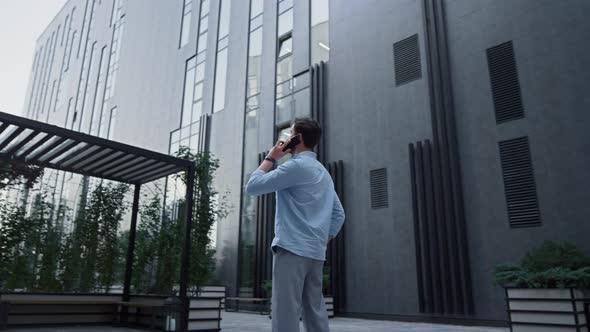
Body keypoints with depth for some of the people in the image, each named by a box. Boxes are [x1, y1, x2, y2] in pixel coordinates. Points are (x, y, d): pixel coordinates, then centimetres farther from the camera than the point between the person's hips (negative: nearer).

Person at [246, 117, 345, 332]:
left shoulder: (296, 165, -8)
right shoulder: (323, 172, 20)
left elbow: (252, 187, -6)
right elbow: (338, 215, 19)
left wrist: (270, 158, 4)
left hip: (292, 249, -9)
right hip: (316, 253, 9)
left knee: (286, 314, -8)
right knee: (315, 313, 11)